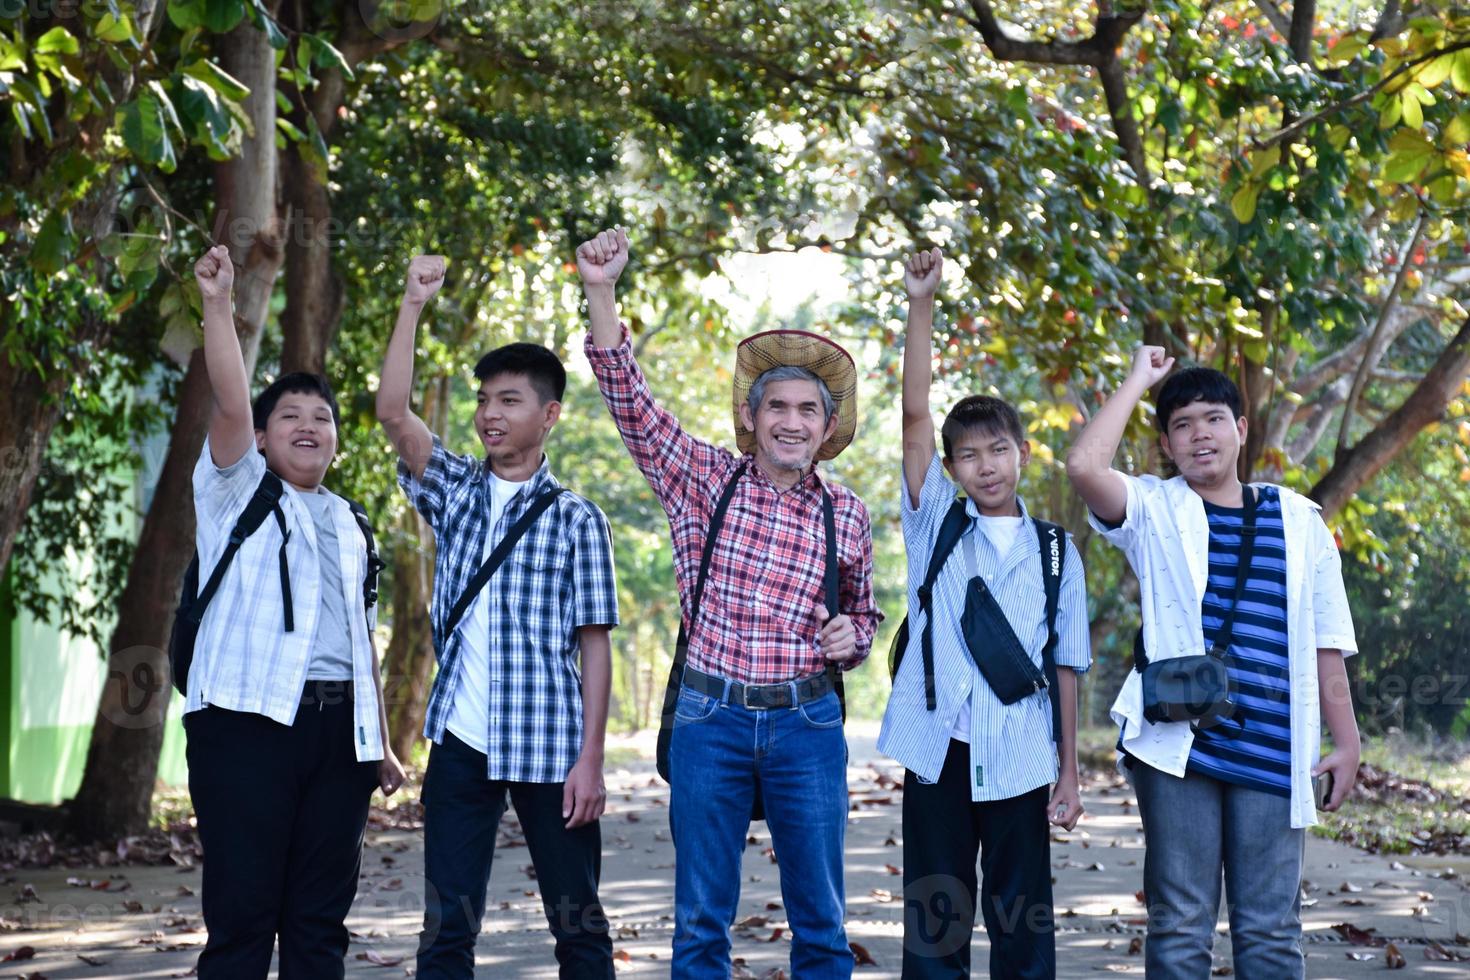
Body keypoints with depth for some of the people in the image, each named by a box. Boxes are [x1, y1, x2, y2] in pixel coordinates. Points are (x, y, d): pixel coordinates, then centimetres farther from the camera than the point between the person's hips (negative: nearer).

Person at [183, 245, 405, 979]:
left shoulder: (348, 524, 21)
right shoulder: (235, 491, 8)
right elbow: (230, 403, -9)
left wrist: (380, 742, 19)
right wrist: (218, 304, -20)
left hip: (338, 727, 5)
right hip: (249, 721, -5)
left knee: (320, 918, 5)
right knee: (242, 913, -7)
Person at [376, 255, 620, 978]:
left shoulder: (575, 519, 1)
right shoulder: (454, 491, 9)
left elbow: (594, 645, -2)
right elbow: (393, 413, -5)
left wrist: (590, 759, -8)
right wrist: (413, 305, -10)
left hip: (549, 748, -2)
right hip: (462, 741, 2)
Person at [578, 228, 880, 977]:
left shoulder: (845, 514, 4)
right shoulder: (705, 480, 0)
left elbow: (863, 613, 18)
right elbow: (628, 395, -7)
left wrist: (851, 636, -5)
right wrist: (600, 289, -17)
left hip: (807, 725, 1)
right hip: (710, 719, -1)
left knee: (819, 920, 7)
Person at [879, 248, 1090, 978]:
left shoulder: (1055, 552, 6)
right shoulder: (934, 524, 6)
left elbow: (1066, 666, 6)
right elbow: (914, 413, -4)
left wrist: (1068, 772, 3)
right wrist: (921, 302, -13)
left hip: (1020, 761, 0)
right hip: (939, 752, 0)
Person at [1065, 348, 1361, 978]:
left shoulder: (1298, 521, 10)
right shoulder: (1155, 512, 5)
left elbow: (1326, 643, 13)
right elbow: (1084, 466, -15)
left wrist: (1346, 740, 10)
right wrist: (1139, 380, -4)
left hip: (1271, 754, 1)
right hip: (1177, 746, -1)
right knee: (1180, 929, 2)